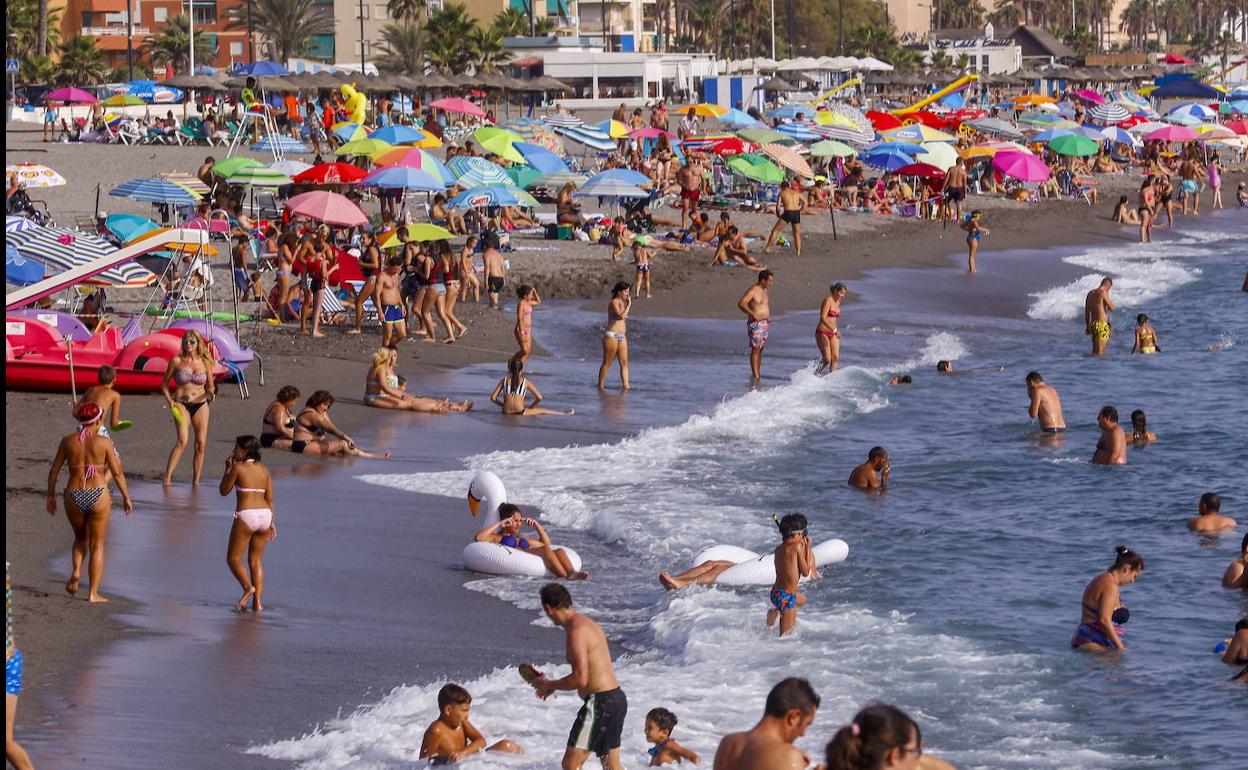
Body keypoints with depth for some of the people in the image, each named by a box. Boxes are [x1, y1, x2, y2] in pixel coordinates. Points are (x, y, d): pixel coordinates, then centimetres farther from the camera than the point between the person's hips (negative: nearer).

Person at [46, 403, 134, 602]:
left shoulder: (67, 441, 2)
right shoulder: (104, 442, -5)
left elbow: (54, 471, 4)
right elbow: (117, 473, -5)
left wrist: (51, 496, 15)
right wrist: (126, 497, 5)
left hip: (73, 496, 2)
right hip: (98, 496, -2)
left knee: (80, 538, 26)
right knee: (97, 545, 8)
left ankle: (75, 570, 0)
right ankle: (93, 593, 4)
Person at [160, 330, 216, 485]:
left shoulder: (205, 363, 6)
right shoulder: (176, 361, 1)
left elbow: (210, 386, 16)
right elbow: (164, 384, 9)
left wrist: (210, 393, -8)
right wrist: (169, 401, -5)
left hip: (201, 404, 3)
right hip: (181, 404, -3)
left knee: (201, 443, -1)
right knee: (182, 440, -20)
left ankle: (196, 480, 9)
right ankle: (167, 477, -19)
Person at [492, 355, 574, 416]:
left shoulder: (504, 381, 6)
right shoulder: (526, 381, 1)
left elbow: (493, 397, 3)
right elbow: (539, 397, -1)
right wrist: (530, 407, 15)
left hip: (506, 413, 2)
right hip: (519, 413, -2)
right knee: (543, 411, 20)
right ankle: (566, 414, 36)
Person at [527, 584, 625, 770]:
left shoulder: (577, 631, -17)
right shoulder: (587, 623, 14)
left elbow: (580, 679, -22)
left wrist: (548, 685, -7)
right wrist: (554, 685, 21)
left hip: (600, 702, -10)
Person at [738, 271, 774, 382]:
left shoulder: (764, 290, 13)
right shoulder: (753, 290, -13)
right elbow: (741, 303, -23)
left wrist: (769, 316, 17)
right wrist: (753, 314, -26)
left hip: (765, 323, 8)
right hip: (756, 323, -8)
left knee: (760, 349, 11)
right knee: (755, 349, -9)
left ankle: (758, 372, 16)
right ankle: (755, 375, -11)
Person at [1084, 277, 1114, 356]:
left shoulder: (1090, 293, 13)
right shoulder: (1103, 293, -12)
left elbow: (1087, 312, 18)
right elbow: (1111, 308, -11)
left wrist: (1087, 326, 24)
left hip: (1092, 324, 8)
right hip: (1101, 325, -8)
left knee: (1095, 351, 14)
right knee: (1100, 351, -8)